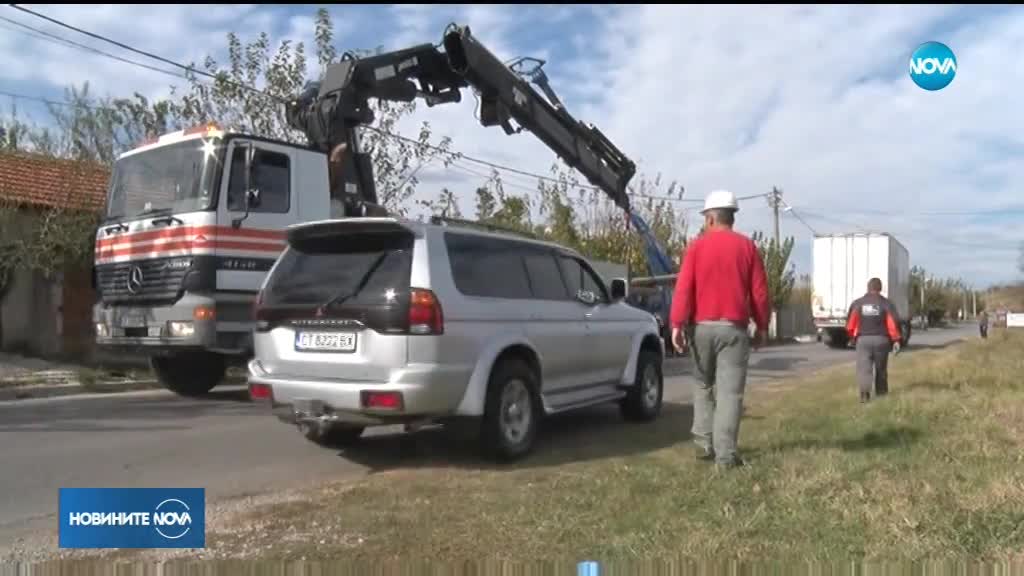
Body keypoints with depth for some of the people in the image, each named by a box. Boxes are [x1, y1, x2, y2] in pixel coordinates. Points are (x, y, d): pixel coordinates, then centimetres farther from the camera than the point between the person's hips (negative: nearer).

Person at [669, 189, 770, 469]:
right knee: (730, 392, 0)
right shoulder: (747, 247, 4)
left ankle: (705, 444, 16)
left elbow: (683, 288, -7)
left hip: (701, 327, 1)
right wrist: (762, 327, 11)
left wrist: (677, 324, -7)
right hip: (734, 328, 0)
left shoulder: (697, 246, 1)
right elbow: (760, 292, 3)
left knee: (703, 386, 17)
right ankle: (725, 453, -3)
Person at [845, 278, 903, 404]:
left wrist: (853, 336, 19)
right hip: (881, 339, 1)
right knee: (881, 369, 15)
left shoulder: (857, 303, 2)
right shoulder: (886, 303, 0)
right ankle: (881, 394, 26)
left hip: (863, 340, -1)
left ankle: (864, 392, -26)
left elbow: (850, 324, 2)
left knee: (864, 368, -5)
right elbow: (893, 322, -10)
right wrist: (896, 340, -7)